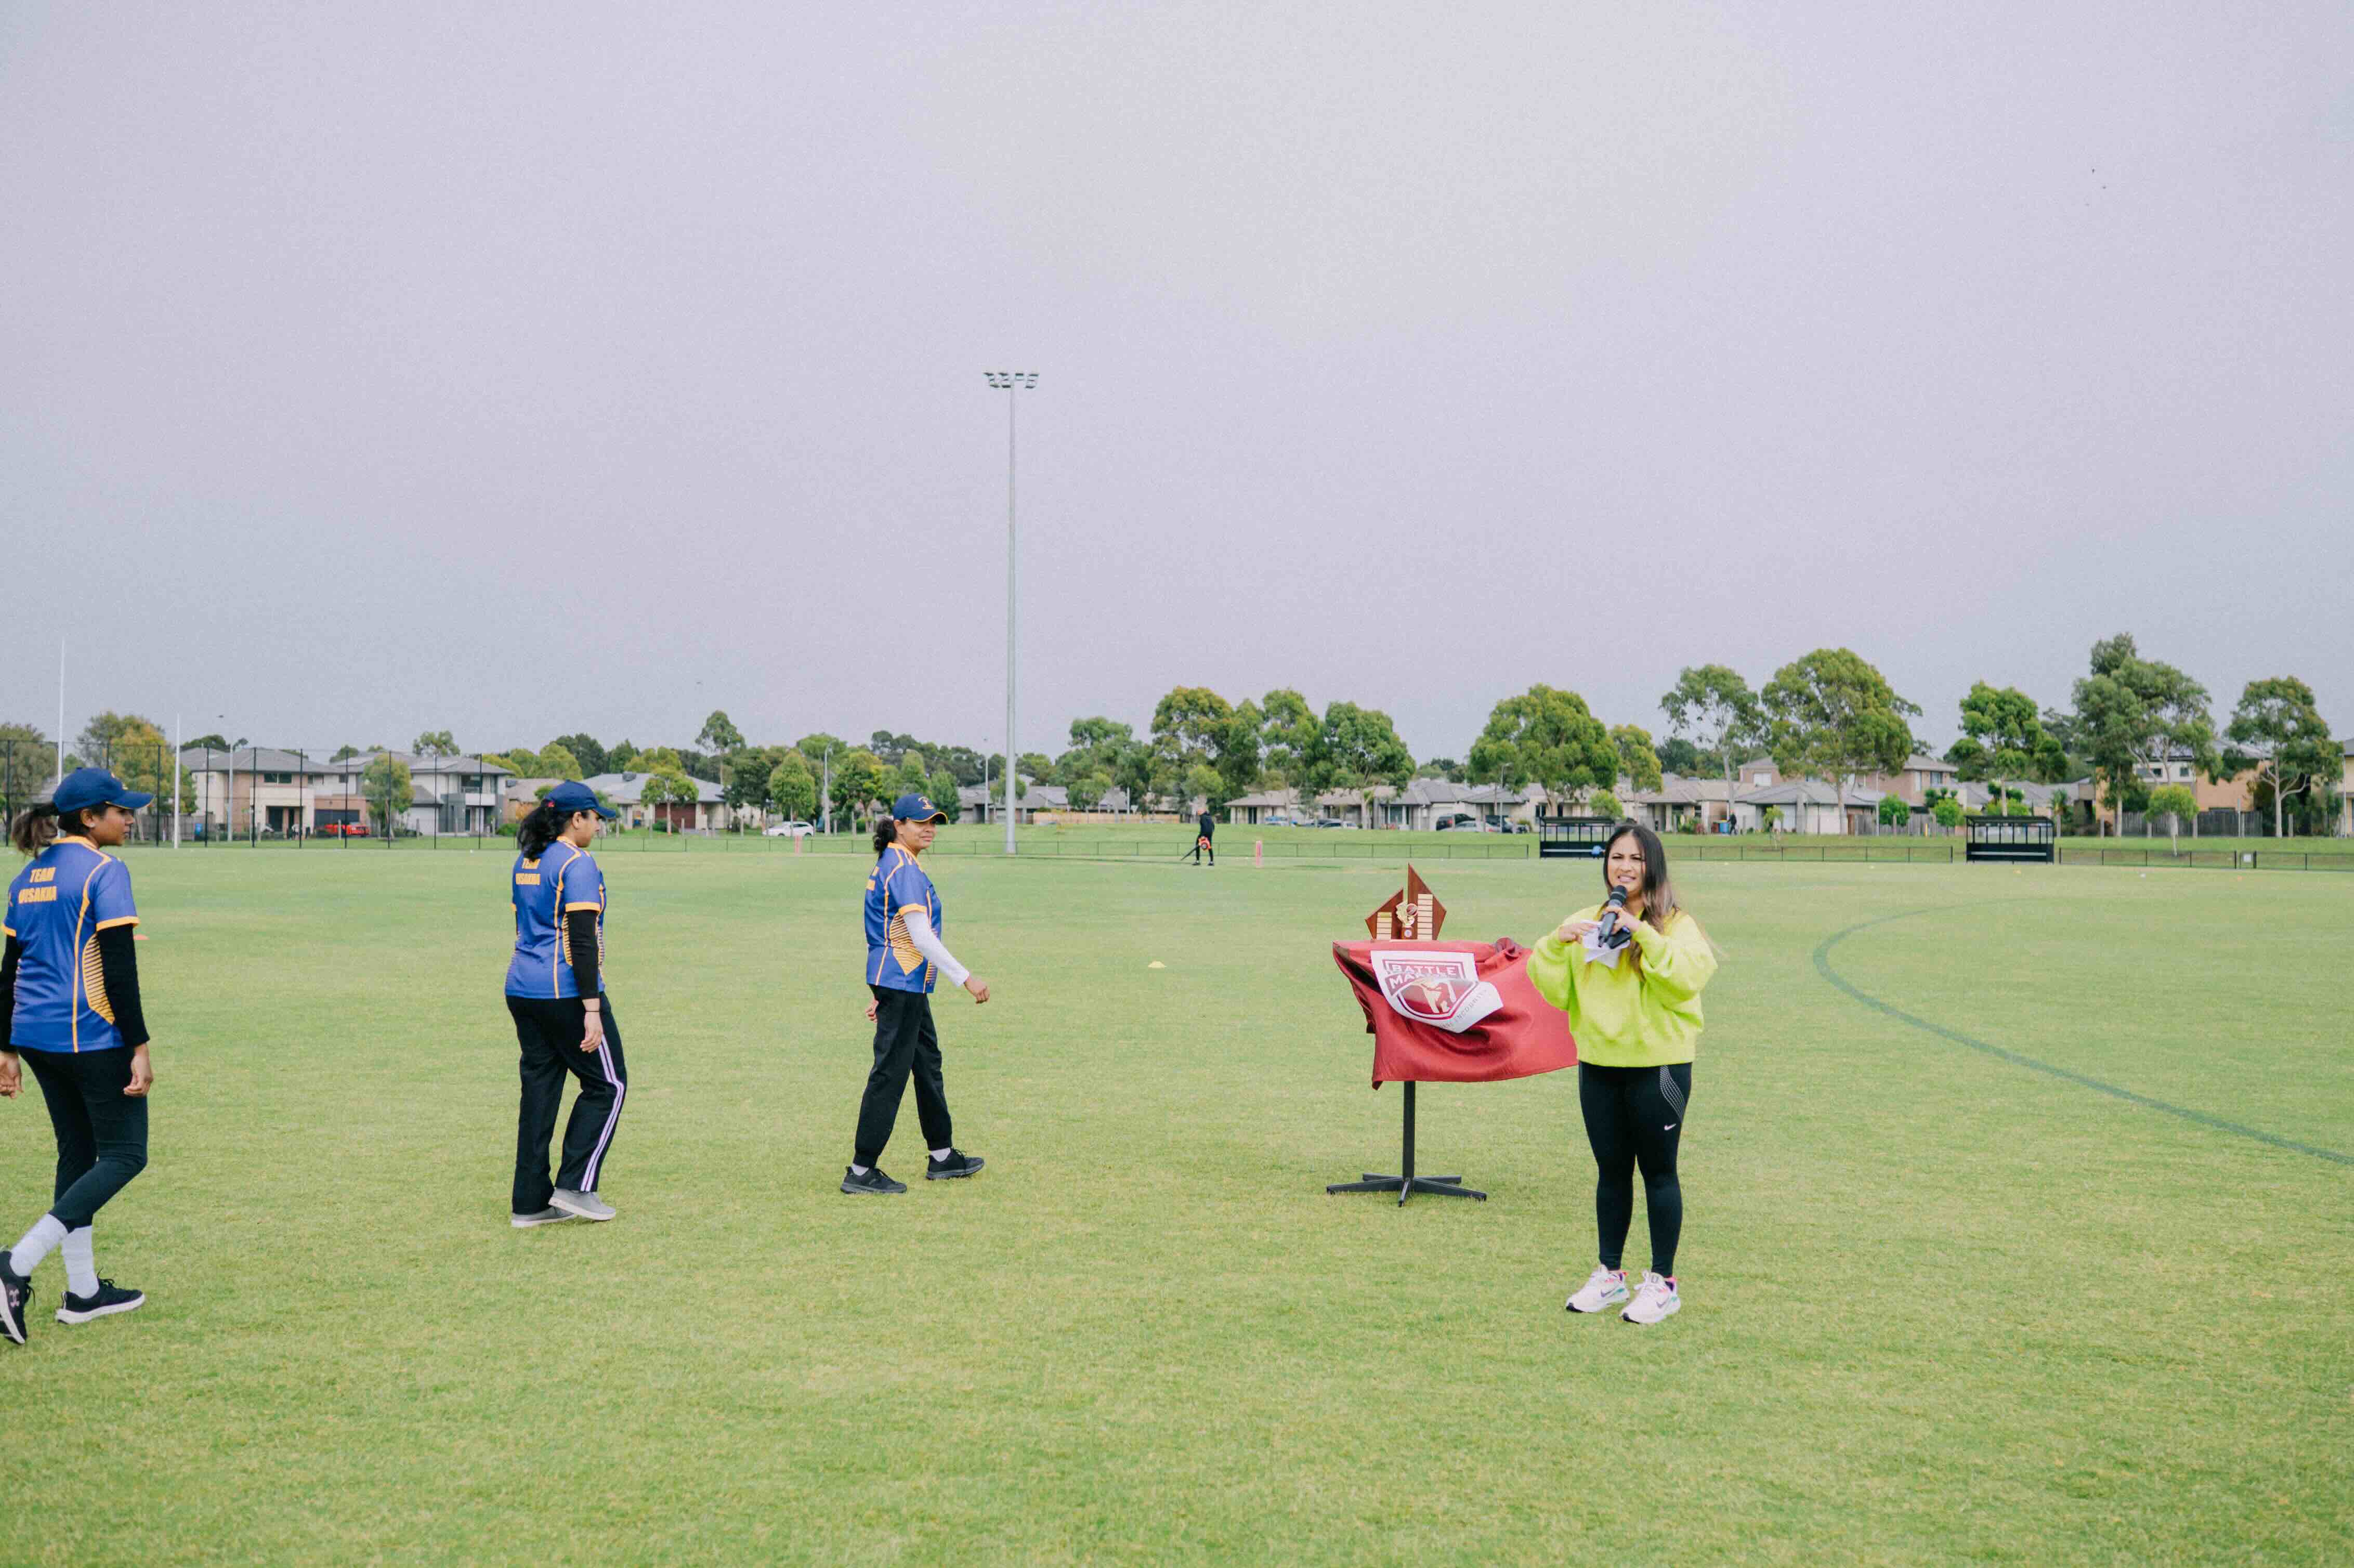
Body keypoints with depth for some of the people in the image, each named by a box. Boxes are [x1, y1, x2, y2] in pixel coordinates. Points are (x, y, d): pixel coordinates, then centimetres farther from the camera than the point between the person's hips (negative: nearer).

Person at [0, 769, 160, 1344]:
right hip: (92, 1037, -8)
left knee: (77, 1155, 16)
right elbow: (119, 970, -17)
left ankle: (83, 1292, 21)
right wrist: (139, 1047, -14)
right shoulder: (104, 871, -12)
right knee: (124, 1156, 2)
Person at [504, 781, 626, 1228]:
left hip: (521, 989, 9)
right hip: (565, 992, -8)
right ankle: (574, 1186, 2)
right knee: (607, 1084, 5)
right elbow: (582, 941, -19)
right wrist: (592, 1010, -20)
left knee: (540, 1087, 11)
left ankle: (531, 1203, 12)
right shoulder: (578, 864, -13)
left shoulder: (525, 861, 14)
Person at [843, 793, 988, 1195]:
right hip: (903, 984, -11)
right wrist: (966, 978, -23)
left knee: (928, 1063, 18)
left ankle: (943, 1157, 28)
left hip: (901, 985, 11)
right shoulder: (905, 870, -17)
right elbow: (921, 937, -24)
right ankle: (861, 1172, -1)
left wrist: (882, 992, 22)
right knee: (890, 1074, -6)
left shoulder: (889, 865, 14)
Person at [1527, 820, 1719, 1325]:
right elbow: (1556, 991, 2)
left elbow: (1687, 977, -22)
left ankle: (1663, 1284, 14)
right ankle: (1610, 1275, 25)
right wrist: (1558, 944, -14)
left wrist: (1643, 934, -28)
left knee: (1658, 1171, 4)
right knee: (1612, 1170, 14)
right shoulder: (1585, 922, 8)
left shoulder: (1675, 923, -6)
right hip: (1599, 1065, 5)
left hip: (1658, 1065, -4)